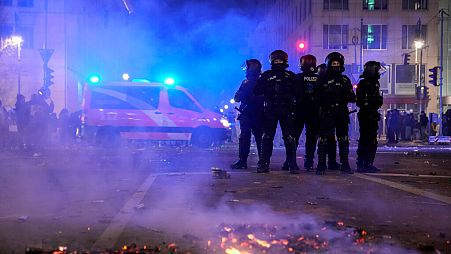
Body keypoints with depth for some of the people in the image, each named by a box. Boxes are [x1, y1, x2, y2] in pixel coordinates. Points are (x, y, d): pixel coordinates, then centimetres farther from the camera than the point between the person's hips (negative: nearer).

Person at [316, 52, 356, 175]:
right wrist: (327, 92, -15)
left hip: (342, 114, 3)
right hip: (326, 114, -3)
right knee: (324, 139, -6)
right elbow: (317, 97, 1)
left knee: (344, 139, 4)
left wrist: (345, 96, -9)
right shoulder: (323, 79, 6)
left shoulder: (345, 80, 14)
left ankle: (345, 164, 10)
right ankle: (321, 165, -2)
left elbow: (352, 98, 11)